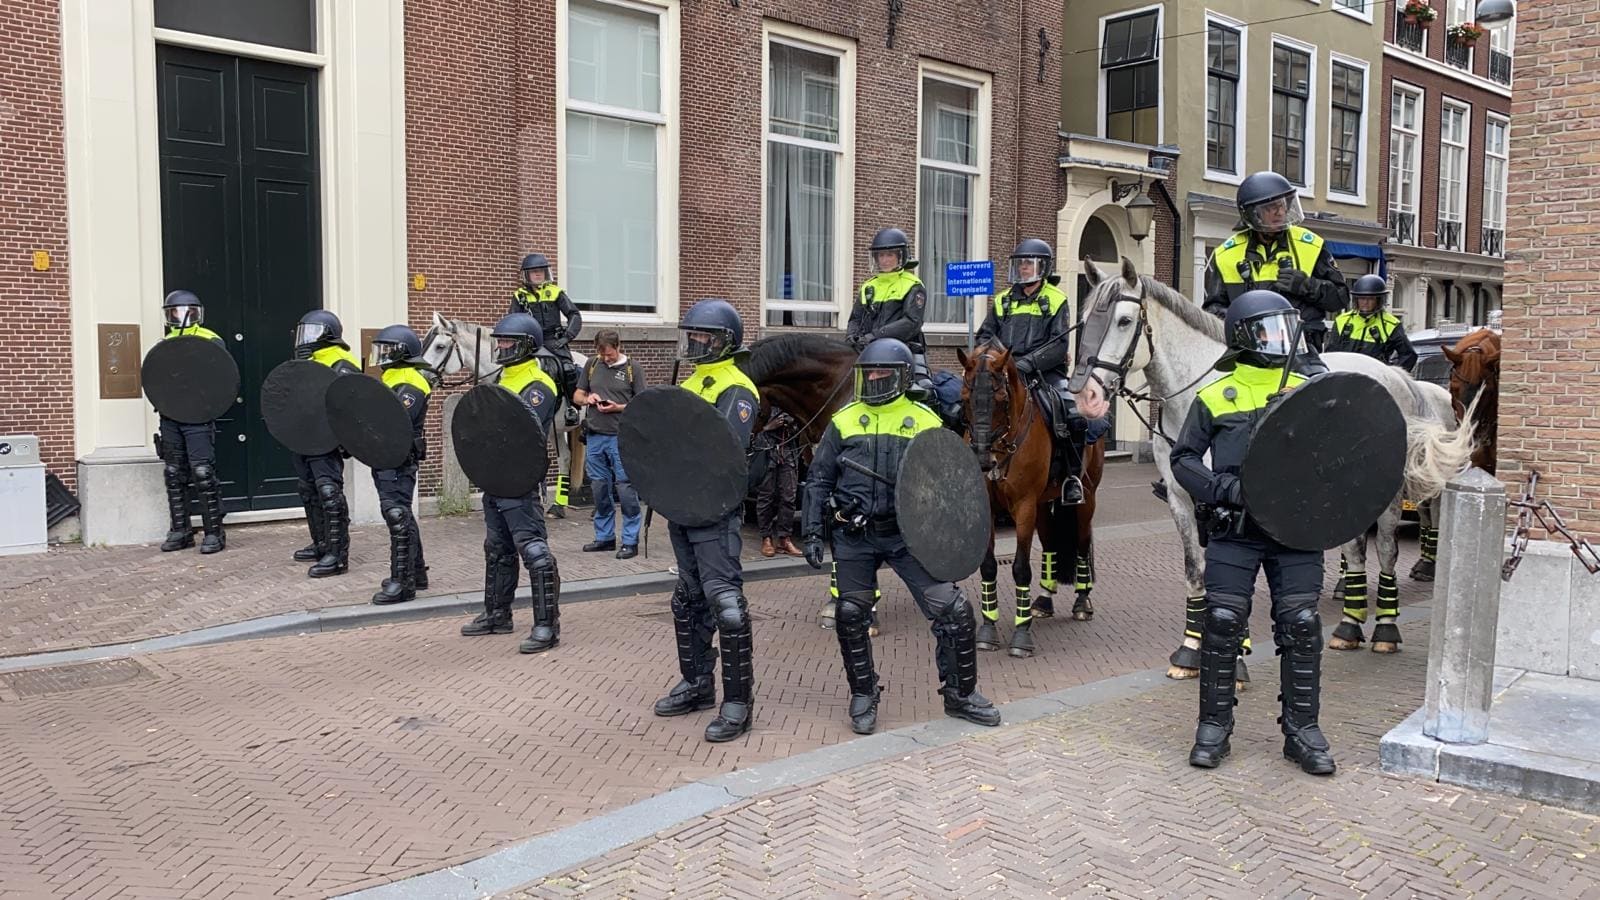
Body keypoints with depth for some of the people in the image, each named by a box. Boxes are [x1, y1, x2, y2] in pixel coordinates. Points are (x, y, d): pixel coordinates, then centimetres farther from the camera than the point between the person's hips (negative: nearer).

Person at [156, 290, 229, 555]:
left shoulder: (210, 341, 0)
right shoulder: (165, 343, 16)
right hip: (170, 417, 6)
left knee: (203, 474, -9)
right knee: (174, 476, 10)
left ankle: (214, 533, -2)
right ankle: (180, 531, 18)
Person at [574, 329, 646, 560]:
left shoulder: (633, 369, -1)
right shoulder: (592, 364, 11)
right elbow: (577, 395, 18)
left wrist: (618, 407, -17)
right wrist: (588, 399, -5)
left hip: (622, 437, -5)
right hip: (595, 437, 5)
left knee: (625, 487, -6)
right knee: (599, 488, 11)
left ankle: (630, 541, 1)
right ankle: (604, 536, 23)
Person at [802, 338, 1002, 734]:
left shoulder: (926, 423, 2)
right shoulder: (844, 421, 3)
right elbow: (819, 481, 8)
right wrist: (812, 533, 1)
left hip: (907, 534, -1)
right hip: (855, 537, 1)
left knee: (954, 610, -4)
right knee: (850, 615, 3)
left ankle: (961, 694, 17)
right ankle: (863, 697, 26)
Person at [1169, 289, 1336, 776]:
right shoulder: (1215, 397, 5)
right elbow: (1183, 458, 3)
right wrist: (1226, 489, -13)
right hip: (1234, 529, -2)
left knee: (1301, 624, 2)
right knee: (1222, 622, -1)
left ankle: (1302, 728, 16)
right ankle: (1214, 726, 13)